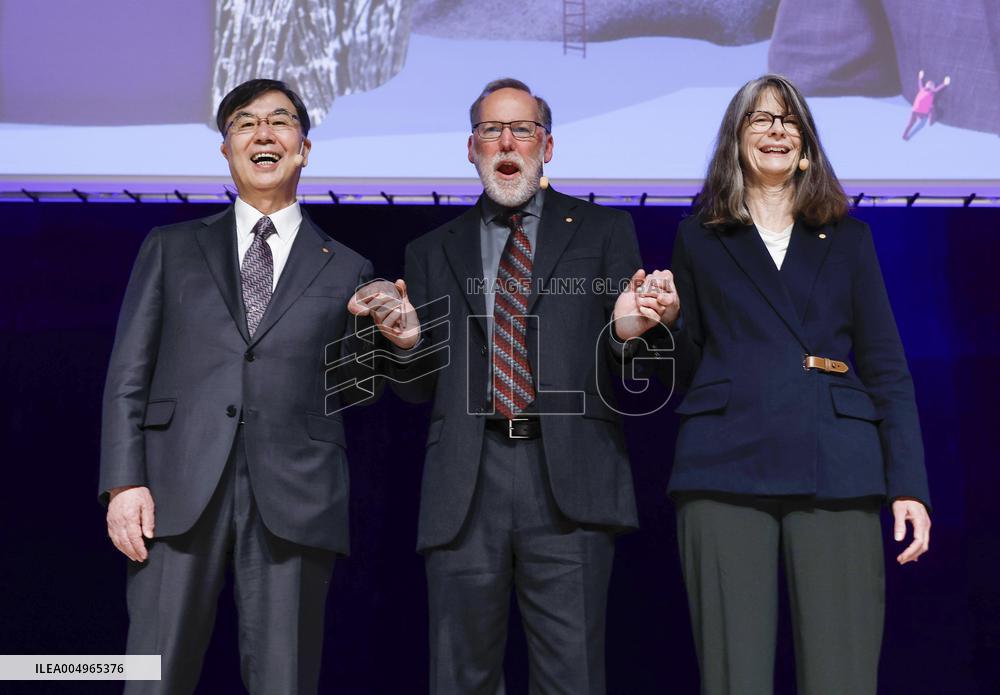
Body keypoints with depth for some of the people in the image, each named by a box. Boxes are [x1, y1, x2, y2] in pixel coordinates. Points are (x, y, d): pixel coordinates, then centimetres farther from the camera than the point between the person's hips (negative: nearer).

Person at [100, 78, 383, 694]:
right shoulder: (171, 249, 16)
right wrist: (124, 481, -2)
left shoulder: (347, 271, 15)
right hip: (180, 491, 0)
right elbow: (129, 371, 9)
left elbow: (359, 388, 17)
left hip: (295, 500, 0)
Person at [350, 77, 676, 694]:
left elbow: (631, 367, 9)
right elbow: (417, 387, 15)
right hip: (466, 485, 2)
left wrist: (627, 331, -15)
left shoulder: (603, 231, 13)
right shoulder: (433, 253, 18)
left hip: (569, 479, -2)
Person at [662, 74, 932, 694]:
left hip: (835, 472, 1)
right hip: (726, 466, 0)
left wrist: (909, 483, 1)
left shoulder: (847, 237, 17)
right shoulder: (701, 239, 16)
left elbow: (886, 366, 12)